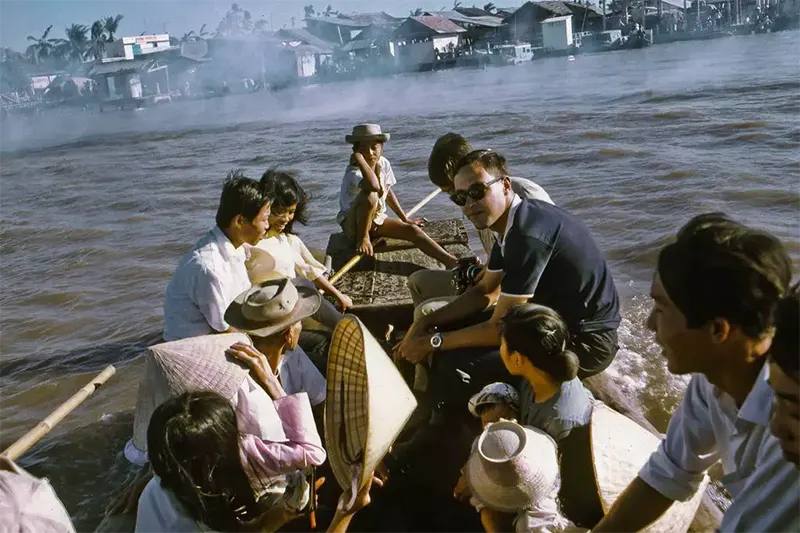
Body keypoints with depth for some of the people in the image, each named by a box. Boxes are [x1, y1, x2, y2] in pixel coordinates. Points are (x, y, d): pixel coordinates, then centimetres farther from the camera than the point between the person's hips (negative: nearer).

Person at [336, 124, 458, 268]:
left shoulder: (384, 164, -5)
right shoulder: (353, 173, -28)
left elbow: (388, 191, 12)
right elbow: (375, 186, -51)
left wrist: (405, 218, 15)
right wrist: (359, 157, -39)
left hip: (377, 219, 7)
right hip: (352, 224, -6)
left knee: (413, 230, -14)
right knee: (370, 195, -35)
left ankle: (452, 262, -18)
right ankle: (363, 238, -19)